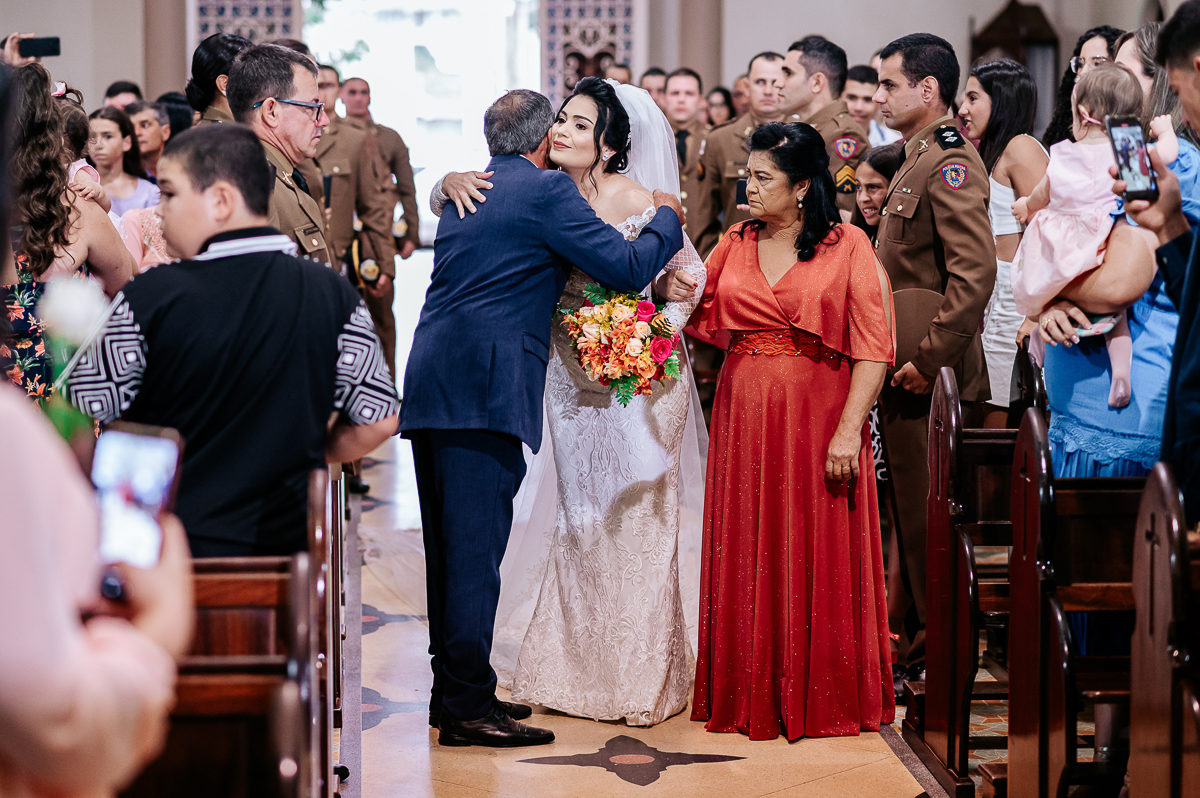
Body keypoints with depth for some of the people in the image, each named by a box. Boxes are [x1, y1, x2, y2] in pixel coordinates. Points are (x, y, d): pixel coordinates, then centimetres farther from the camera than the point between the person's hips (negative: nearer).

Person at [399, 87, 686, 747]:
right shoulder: (546, 190, -5)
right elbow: (627, 267, -7)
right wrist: (667, 217, 11)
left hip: (430, 386, 9)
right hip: (484, 392, -9)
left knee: (450, 545, 13)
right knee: (476, 547, -7)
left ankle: (454, 692, 21)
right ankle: (468, 709, -6)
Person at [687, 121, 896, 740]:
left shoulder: (848, 247, -4)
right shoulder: (735, 244, 10)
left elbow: (872, 348, -9)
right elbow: (704, 322, 19)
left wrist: (848, 432, -16)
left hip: (818, 422, -4)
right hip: (744, 421, 4)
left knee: (818, 561, 1)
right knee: (748, 561, 7)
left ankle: (823, 698, 13)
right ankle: (751, 695, 16)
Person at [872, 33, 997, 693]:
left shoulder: (951, 164, -16)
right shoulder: (919, 161, 16)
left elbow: (975, 272, -26)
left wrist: (929, 359, -23)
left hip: (930, 379, -10)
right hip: (903, 374, 10)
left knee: (928, 522, -3)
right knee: (910, 515, 16)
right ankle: (910, 642, 26)